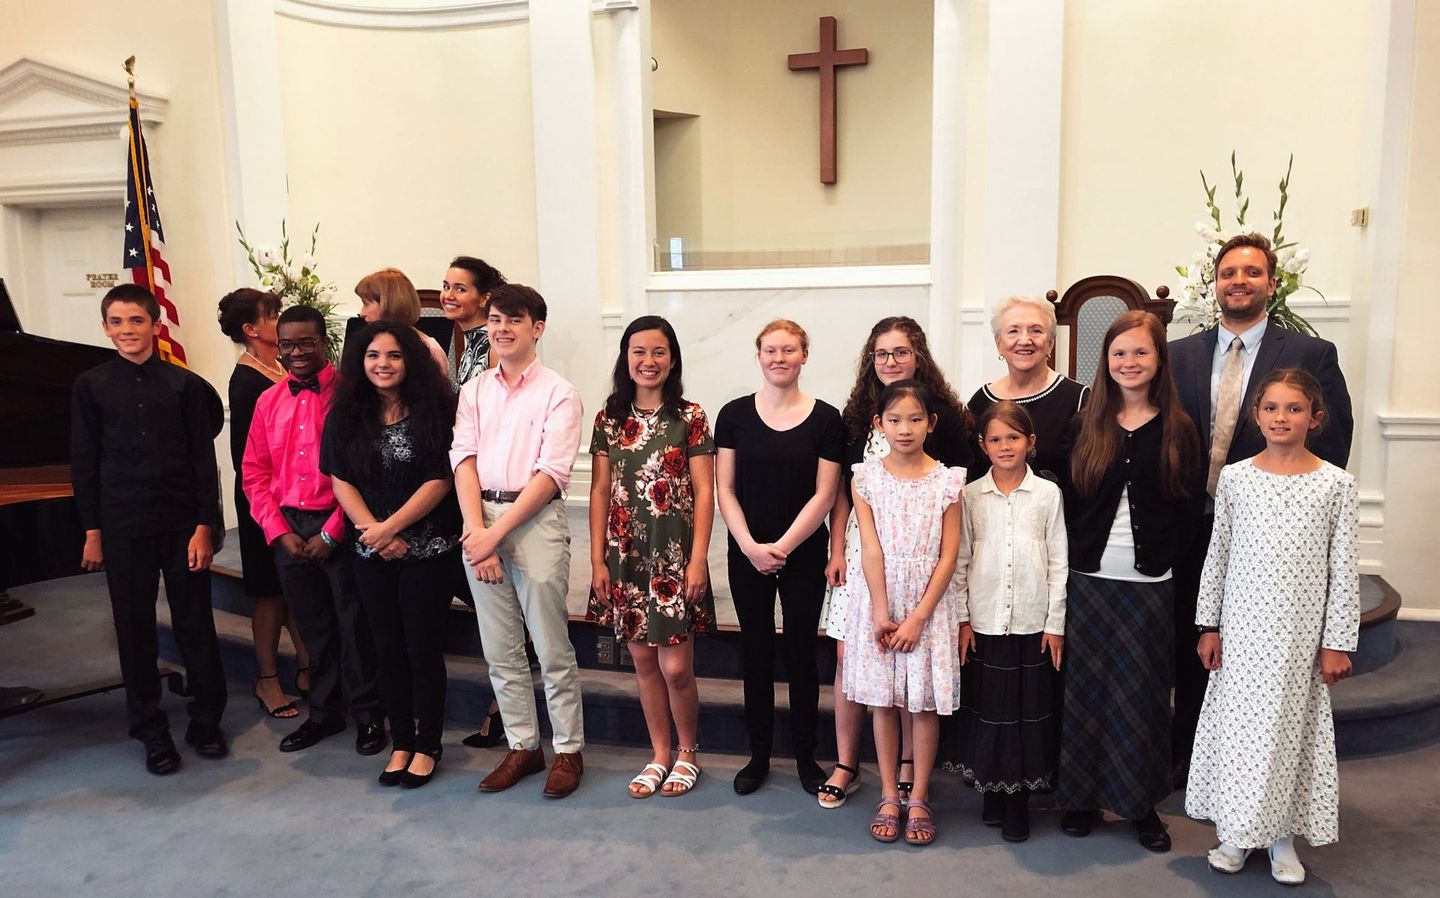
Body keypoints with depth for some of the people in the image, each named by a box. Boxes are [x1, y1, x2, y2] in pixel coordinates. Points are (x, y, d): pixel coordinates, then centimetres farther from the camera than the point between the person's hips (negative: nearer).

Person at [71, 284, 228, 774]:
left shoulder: (185, 384, -1)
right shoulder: (91, 385, 2)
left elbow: (203, 459, -1)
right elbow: (84, 462, 4)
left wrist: (204, 525, -7)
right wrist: (92, 531, 1)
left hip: (182, 523, -1)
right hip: (123, 526, 1)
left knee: (195, 624, 6)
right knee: (135, 628, 8)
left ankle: (206, 719, 22)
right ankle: (151, 731, 22)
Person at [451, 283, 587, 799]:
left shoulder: (558, 394, -3)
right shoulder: (474, 391, 11)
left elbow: (550, 475, -11)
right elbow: (464, 462, 1)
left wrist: (496, 533, -15)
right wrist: (476, 532, -12)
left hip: (535, 519, -4)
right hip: (480, 520, 5)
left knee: (552, 650, 2)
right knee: (500, 651, 12)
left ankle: (569, 750, 17)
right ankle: (522, 746, 26)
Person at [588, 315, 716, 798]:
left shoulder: (690, 417, -3)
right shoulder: (610, 418, 6)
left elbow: (704, 493, -4)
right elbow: (600, 491, 6)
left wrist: (698, 559, -10)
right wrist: (597, 559, 2)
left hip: (674, 556, -3)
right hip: (626, 555, 3)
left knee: (676, 667, -1)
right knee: (644, 661, 12)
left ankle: (688, 753, 24)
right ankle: (660, 755, 29)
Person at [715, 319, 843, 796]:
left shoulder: (825, 418, -3)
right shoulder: (735, 414, 1)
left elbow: (824, 495, -6)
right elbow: (725, 489, 0)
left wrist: (781, 546, -12)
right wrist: (750, 546, -12)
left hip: (803, 555, -1)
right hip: (746, 555, 1)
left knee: (801, 652, 7)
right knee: (756, 653, 9)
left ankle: (805, 756, 23)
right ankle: (758, 755, 24)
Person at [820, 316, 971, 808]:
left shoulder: (944, 414, -2)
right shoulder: (856, 414, 9)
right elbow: (841, 490, 10)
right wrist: (837, 550, 4)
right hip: (861, 546, 3)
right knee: (848, 656, 4)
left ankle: (910, 766, 21)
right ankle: (846, 765, 18)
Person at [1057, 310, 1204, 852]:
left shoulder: (1178, 430, 3)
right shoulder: (1084, 425, 4)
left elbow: (1189, 508, 2)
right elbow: (1062, 499, 3)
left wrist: (1164, 557, -7)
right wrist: (1073, 554, -5)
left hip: (1149, 585, 0)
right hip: (1087, 580, 0)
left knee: (1142, 694, 8)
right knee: (1084, 690, 6)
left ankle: (1143, 806, 23)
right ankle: (1081, 797, 21)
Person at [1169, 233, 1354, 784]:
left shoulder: (1313, 356, -3)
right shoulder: (1180, 355, 5)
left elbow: (1331, 451, -4)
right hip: (1193, 531, 3)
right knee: (1192, 654, 14)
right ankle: (1187, 762, 31)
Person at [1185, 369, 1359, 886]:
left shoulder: (1336, 484, -4)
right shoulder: (1234, 478, 0)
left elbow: (1344, 568, -3)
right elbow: (1218, 555, 4)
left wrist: (1338, 642, -4)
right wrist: (1208, 625, 3)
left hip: (1301, 633, -1)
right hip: (1241, 629, 1)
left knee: (1291, 727, 7)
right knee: (1236, 726, 7)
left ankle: (1282, 834, 25)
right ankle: (1237, 831, 23)